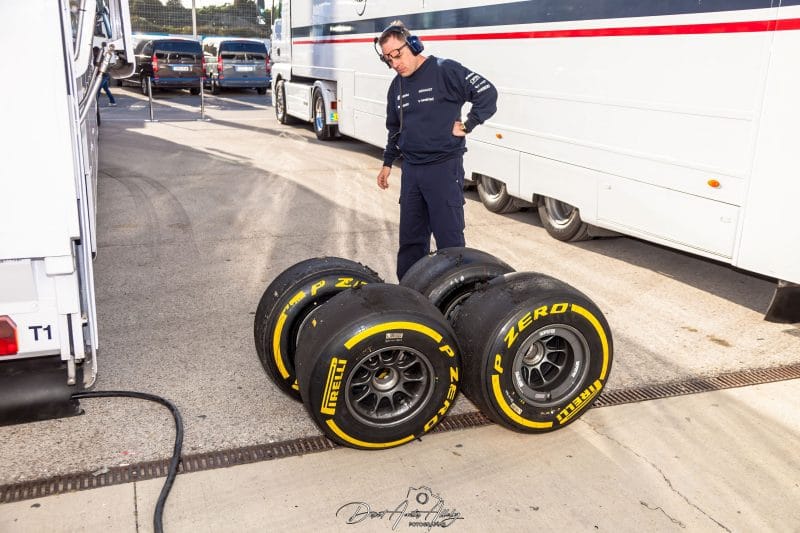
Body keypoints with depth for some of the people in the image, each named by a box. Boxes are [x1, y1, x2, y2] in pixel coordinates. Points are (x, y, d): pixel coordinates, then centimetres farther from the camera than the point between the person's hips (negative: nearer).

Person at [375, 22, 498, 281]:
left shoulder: (444, 70, -11)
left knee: (449, 238, -2)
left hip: (444, 167, -7)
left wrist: (467, 125, -11)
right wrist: (387, 163, 23)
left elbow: (487, 93, -13)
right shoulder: (397, 86, 12)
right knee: (410, 237, 13)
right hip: (410, 170, 7)